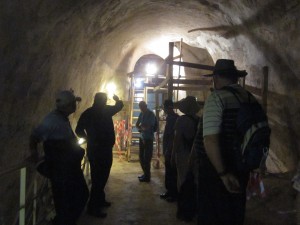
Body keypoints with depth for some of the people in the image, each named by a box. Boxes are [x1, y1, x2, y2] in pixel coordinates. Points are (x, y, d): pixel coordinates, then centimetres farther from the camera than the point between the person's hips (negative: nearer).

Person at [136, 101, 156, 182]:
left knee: (147, 158, -3)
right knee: (141, 156, 14)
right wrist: (140, 128, -5)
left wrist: (141, 126, -1)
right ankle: (145, 173, 28)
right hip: (142, 137, 7)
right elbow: (137, 125, 14)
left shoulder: (151, 114, -13)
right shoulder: (141, 114, 8)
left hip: (148, 138, -7)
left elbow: (148, 127, -17)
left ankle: (147, 177, 7)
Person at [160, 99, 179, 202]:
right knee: (169, 171, 14)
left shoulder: (175, 118, -15)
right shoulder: (170, 118, 13)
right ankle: (169, 191, 24)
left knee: (172, 172, -1)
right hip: (168, 149, 9)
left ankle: (174, 193, 9)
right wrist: (165, 149, 15)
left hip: (172, 150, -9)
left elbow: (174, 136, -20)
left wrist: (168, 149, -20)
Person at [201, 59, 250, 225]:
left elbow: (210, 140, -24)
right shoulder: (251, 99, 6)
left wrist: (223, 173, -17)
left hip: (221, 170, -6)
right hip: (242, 168, 7)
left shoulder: (216, 98, -14)